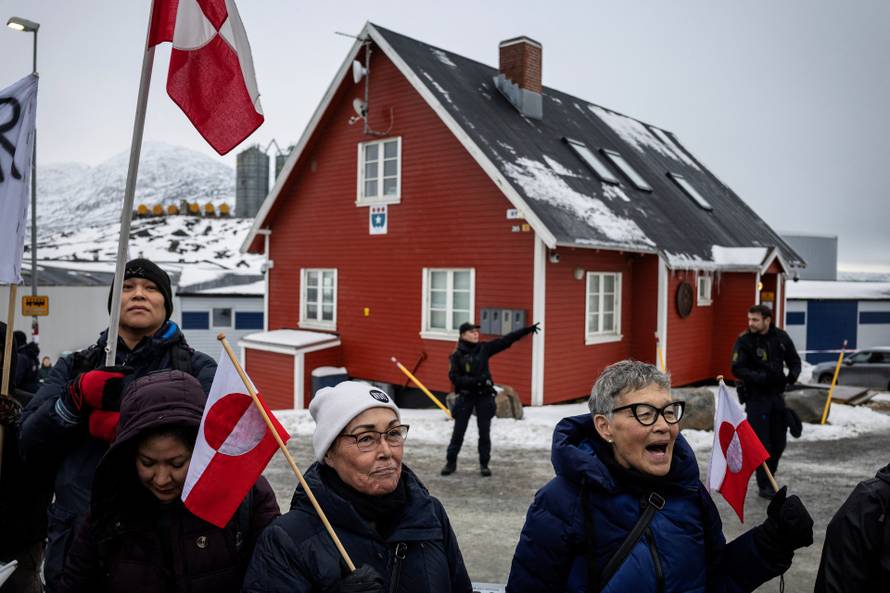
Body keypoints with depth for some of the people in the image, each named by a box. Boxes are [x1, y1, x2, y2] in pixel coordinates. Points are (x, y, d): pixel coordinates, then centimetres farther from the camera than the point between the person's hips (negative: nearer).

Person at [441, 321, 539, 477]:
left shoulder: (484, 348, 2)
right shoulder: (457, 355, -6)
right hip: (466, 397, -2)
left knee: (485, 432, 5)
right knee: (459, 431, 4)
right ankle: (451, 462, 17)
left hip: (484, 396, 2)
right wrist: (473, 381, -25)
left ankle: (484, 464, 16)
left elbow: (505, 340, 0)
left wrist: (527, 330, -4)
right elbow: (453, 377, -13)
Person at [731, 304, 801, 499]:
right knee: (761, 442, -5)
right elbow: (737, 369, -16)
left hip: (776, 394, 5)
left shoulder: (781, 337, 2)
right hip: (755, 397, -5)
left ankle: (769, 477, 33)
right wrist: (762, 377, -28)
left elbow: (794, 360, 12)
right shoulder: (744, 340, -11)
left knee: (779, 441, 13)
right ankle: (764, 486, 7)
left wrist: (793, 375, -9)